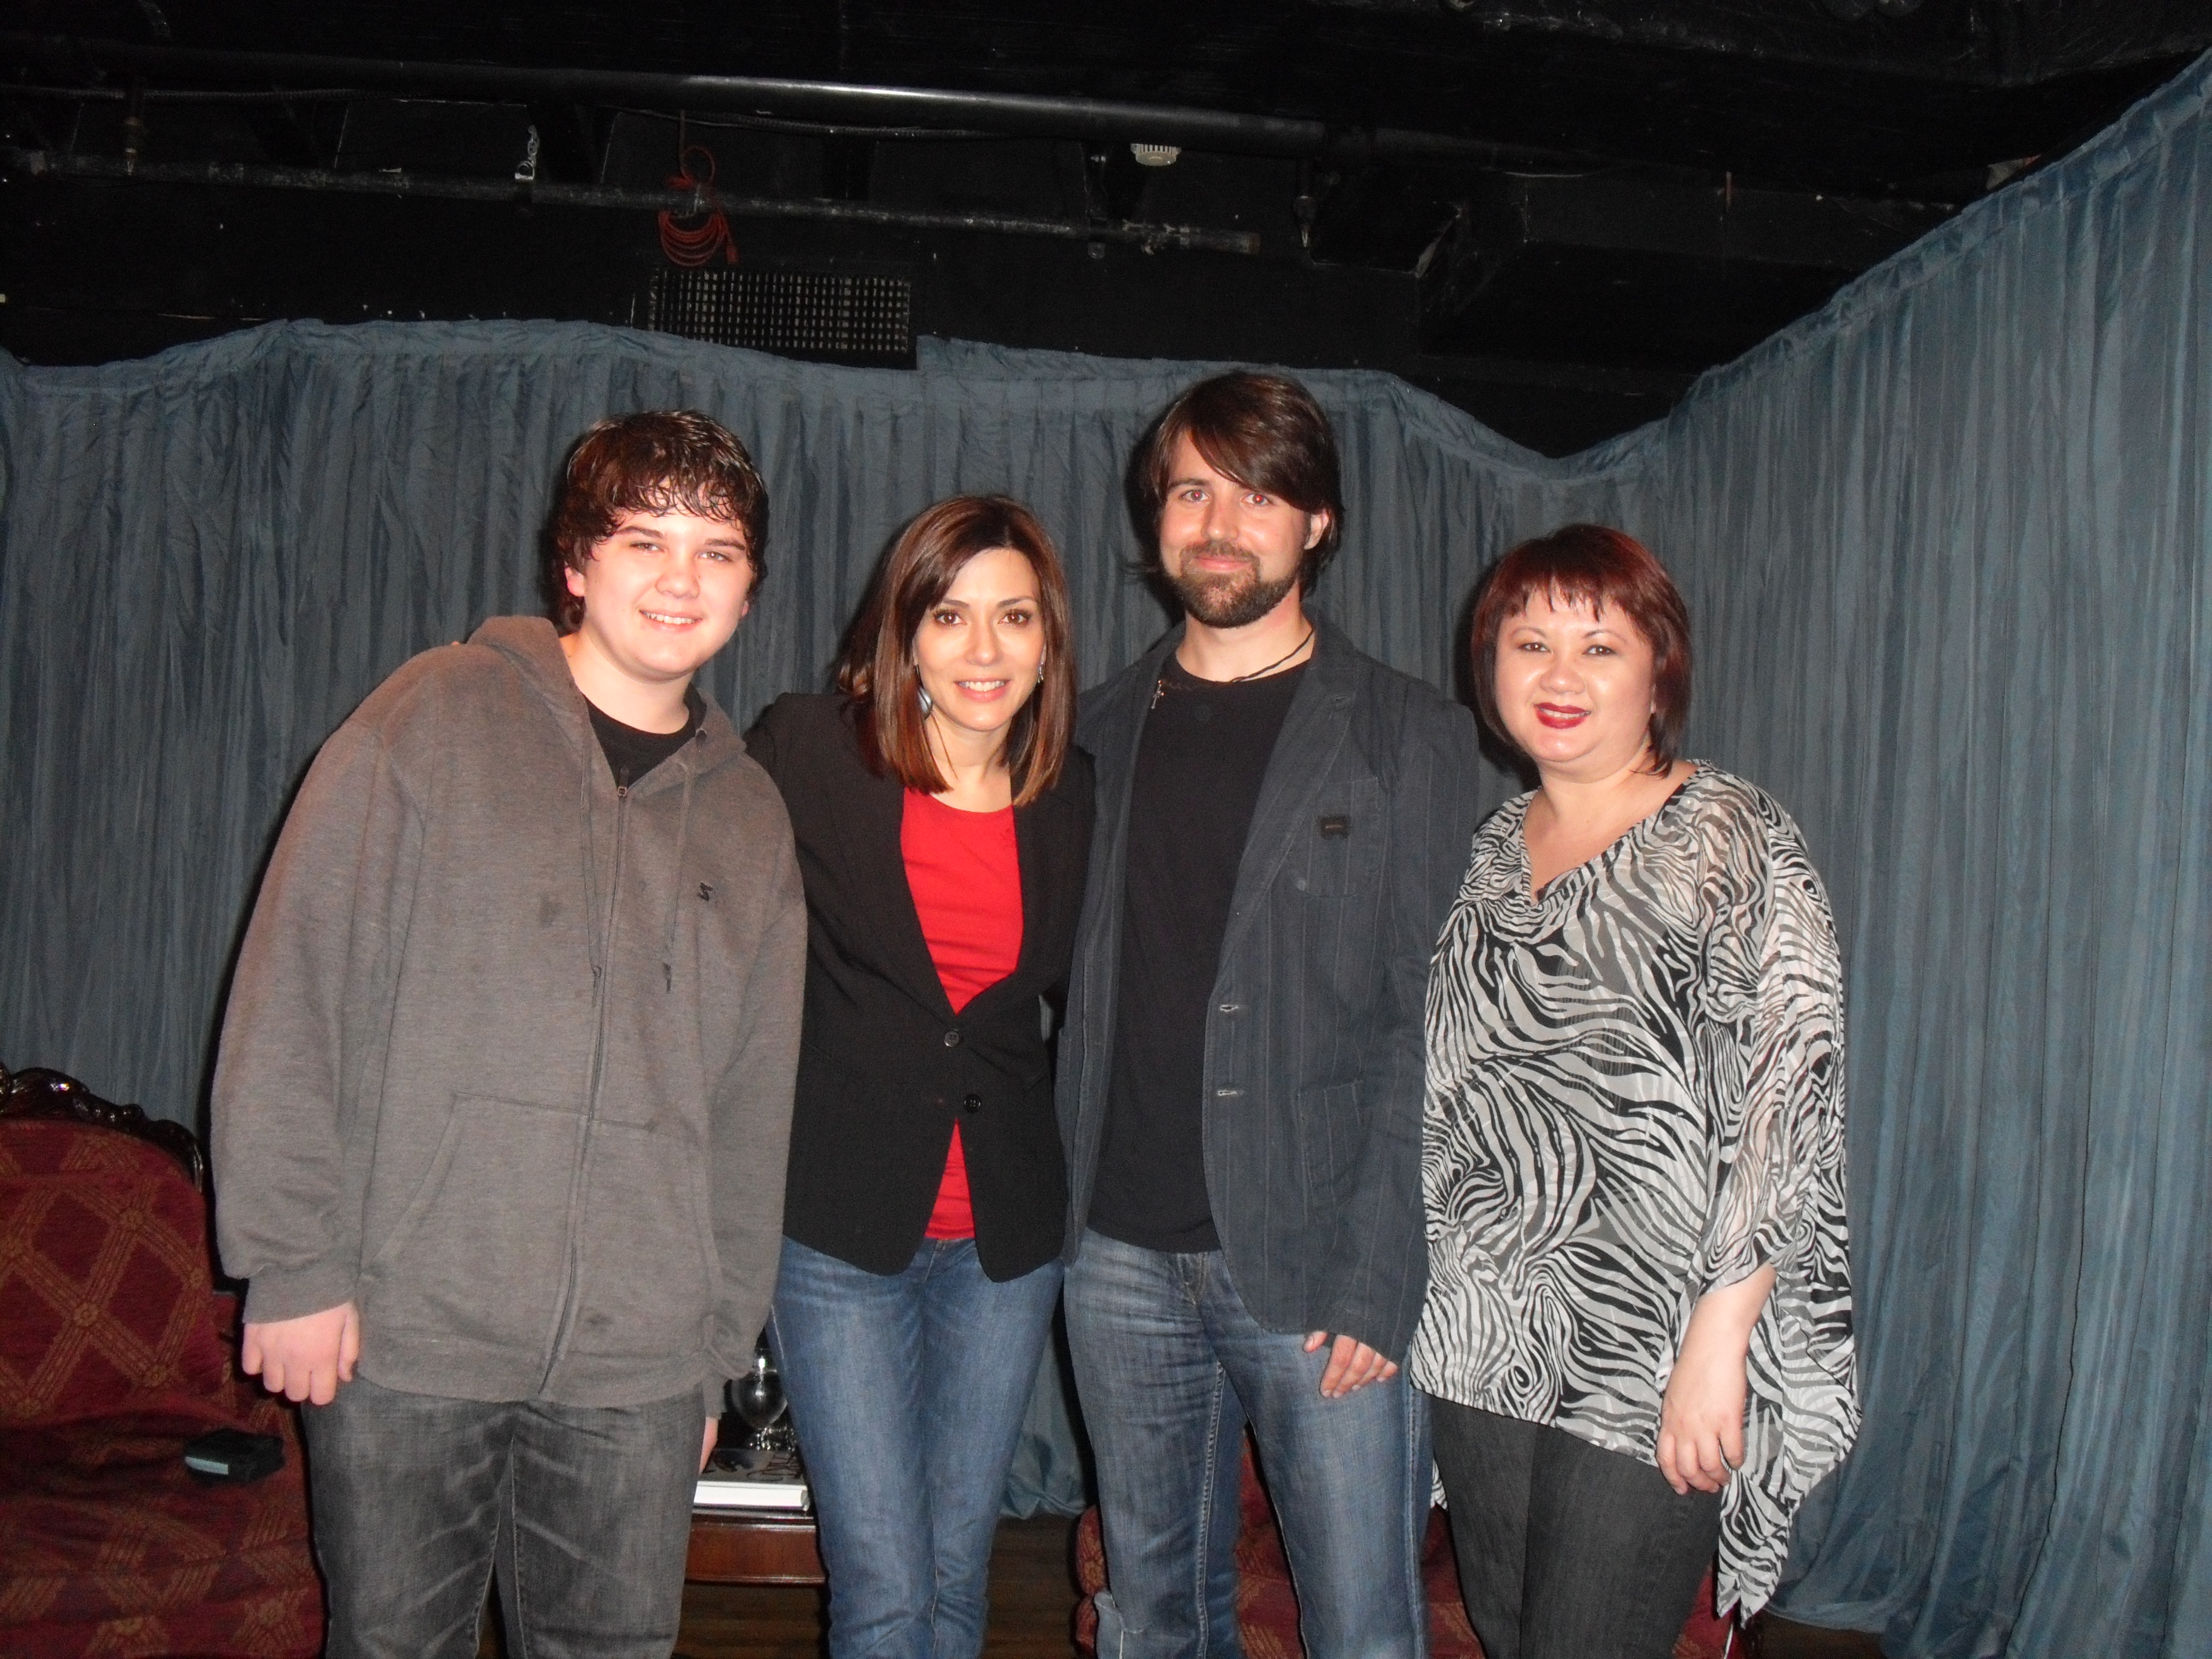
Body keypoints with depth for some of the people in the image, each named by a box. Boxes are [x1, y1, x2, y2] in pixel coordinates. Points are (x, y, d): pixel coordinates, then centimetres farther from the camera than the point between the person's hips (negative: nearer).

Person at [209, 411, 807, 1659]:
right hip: (406, 1331, -2)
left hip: (639, 1370, 3)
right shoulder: (436, 721, -1)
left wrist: (721, 1350, 14)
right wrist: (292, 1262, -8)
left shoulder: (753, 818, 10)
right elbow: (294, 994, -5)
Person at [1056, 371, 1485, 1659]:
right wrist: (1060, 1208, 3)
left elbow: (1427, 1023, -6)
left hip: (1315, 1265, -3)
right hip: (1124, 1253, 4)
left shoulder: (1410, 741, 0)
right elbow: (1082, 990, 13)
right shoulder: (1106, 732, 12)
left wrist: (1377, 1276, -13)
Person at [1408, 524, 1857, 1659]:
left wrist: (1718, 1339, -19)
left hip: (1651, 1356, -6)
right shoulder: (1494, 849, 10)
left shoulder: (1730, 843, -9)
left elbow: (1788, 1100, -15)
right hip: (1487, 1332, 6)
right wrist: (1403, 1284, 14)